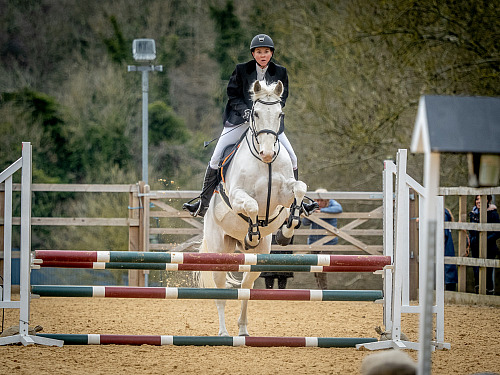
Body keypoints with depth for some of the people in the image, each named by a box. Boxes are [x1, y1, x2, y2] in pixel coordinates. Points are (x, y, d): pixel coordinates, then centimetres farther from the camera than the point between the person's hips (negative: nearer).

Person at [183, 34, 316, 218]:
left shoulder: (280, 72, 2)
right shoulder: (241, 70, -3)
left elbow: (282, 97, 2)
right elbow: (233, 95, -1)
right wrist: (245, 111, -19)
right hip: (241, 119, -2)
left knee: (291, 158, -4)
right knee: (216, 158, -10)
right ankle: (204, 203, -1)